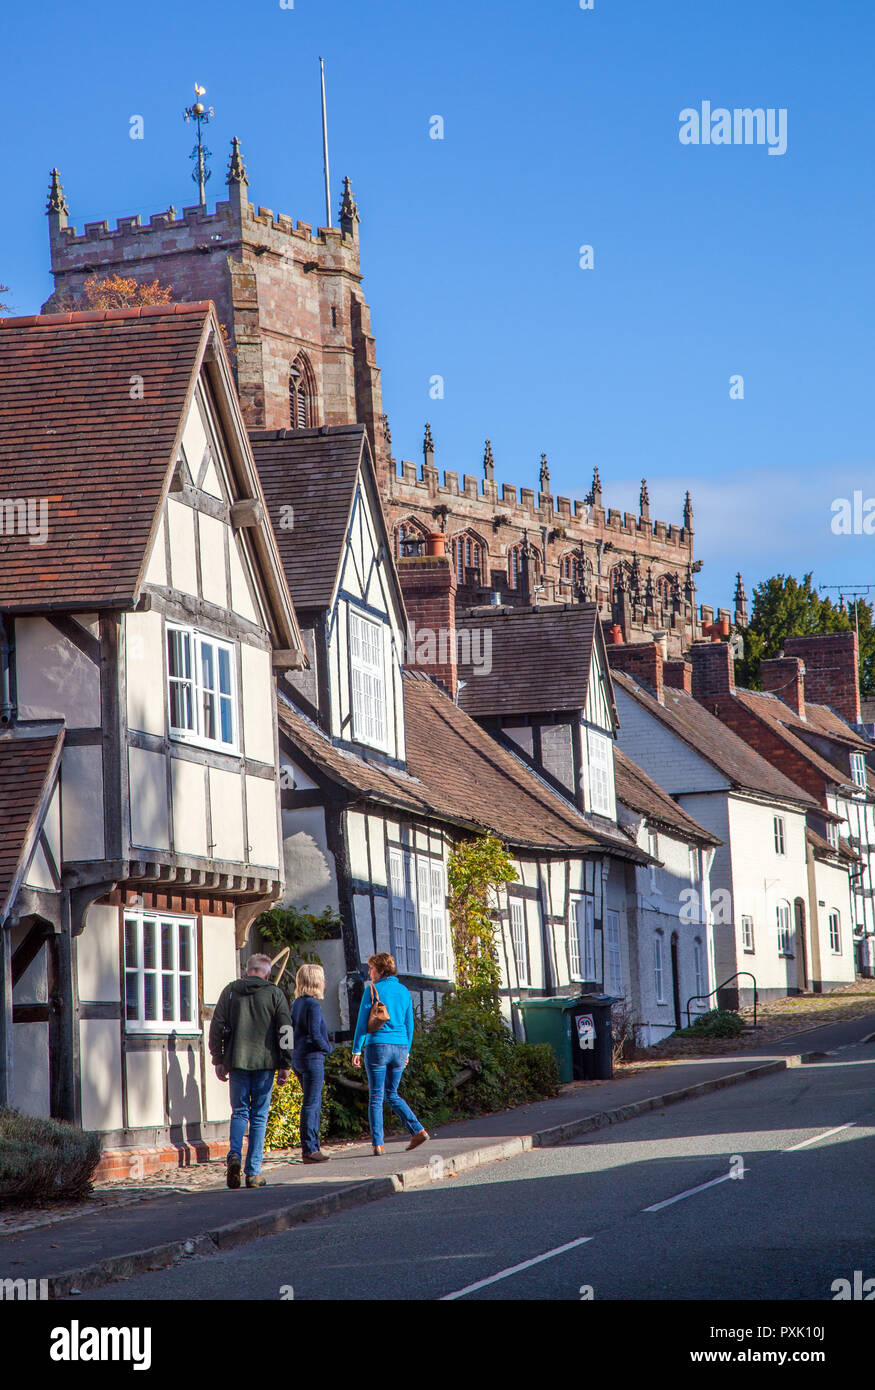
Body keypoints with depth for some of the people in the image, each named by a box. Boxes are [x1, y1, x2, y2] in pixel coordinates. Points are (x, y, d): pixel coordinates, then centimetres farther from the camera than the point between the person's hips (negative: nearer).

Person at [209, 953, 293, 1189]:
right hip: (264, 1063, -1)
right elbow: (285, 1030, -1)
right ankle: (253, 1173, 1)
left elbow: (217, 1026, 5)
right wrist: (285, 1065, 2)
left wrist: (218, 1059, 9)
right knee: (259, 1116, 4)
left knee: (239, 1112, 11)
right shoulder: (274, 994, 2)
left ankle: (234, 1154, -15)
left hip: (237, 1062, 1)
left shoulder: (230, 991, 6)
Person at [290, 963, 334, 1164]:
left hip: (297, 1057, 9)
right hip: (312, 1057, -9)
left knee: (314, 1104, 15)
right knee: (311, 1104, -5)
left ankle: (313, 1147, 17)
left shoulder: (296, 1004, 11)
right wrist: (328, 1048, -2)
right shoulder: (312, 1005, -15)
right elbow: (315, 1035, -20)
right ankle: (309, 1149, -4)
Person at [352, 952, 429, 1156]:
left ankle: (378, 1143, -5)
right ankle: (418, 1130, 3)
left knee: (376, 1096, 0)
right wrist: (406, 1051, 22)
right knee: (392, 1094, 17)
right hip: (400, 1047, 5)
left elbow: (363, 1022, -7)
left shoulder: (372, 990, -5)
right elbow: (409, 1024, 15)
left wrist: (356, 1050, -3)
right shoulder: (404, 991, 11)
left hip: (378, 1046, -5)